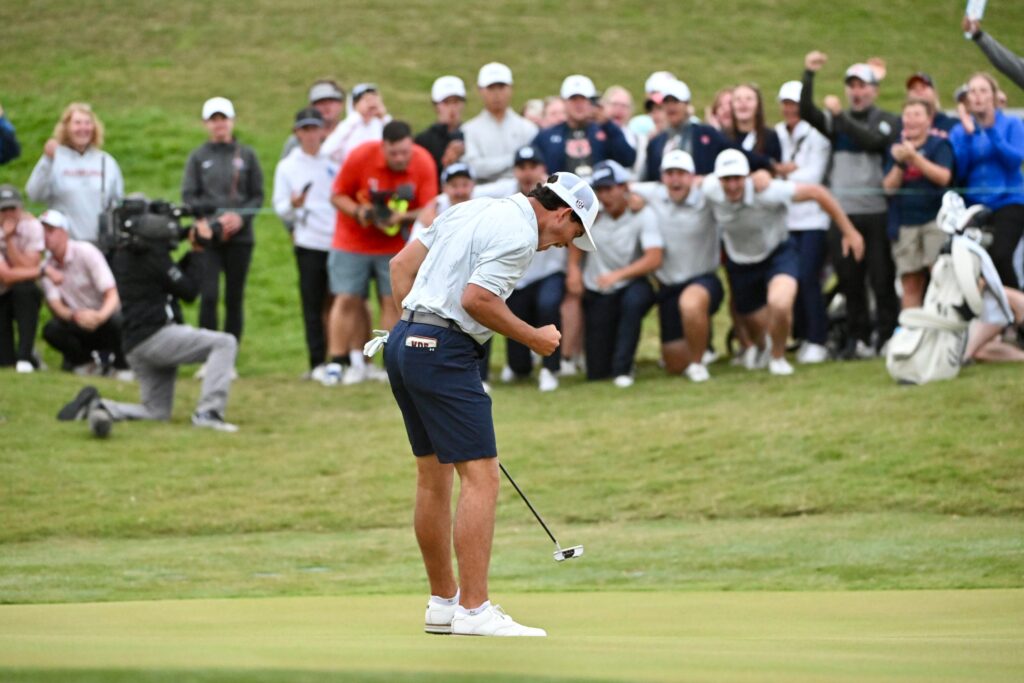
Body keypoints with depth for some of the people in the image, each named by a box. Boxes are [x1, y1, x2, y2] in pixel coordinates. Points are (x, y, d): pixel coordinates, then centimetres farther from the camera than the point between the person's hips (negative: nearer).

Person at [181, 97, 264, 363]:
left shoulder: (246, 155, 9)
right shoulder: (198, 157, 8)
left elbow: (257, 196, 7)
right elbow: (188, 196, 2)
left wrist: (240, 217, -11)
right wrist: (217, 216, -10)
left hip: (240, 236, 1)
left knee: (234, 299, 2)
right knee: (209, 296, -11)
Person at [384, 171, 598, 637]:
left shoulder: (472, 210, 18)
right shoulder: (520, 234, -10)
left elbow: (402, 264, 20)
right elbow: (476, 298, -20)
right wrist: (534, 338, -7)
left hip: (404, 340, 10)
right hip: (444, 352, -10)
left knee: (434, 476, 16)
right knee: (480, 476, -9)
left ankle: (442, 603, 22)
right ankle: (473, 611, -14)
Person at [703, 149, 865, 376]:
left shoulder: (767, 192, -32)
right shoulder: (710, 189, -23)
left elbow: (816, 193, -25)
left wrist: (848, 231, -20)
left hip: (776, 254, -4)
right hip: (740, 262, 4)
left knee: (780, 304, -33)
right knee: (756, 326, 15)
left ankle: (777, 357, -1)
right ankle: (761, 347, 57)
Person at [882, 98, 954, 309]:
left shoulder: (939, 145, 5)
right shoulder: (897, 149, 14)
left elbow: (943, 177, -9)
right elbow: (889, 186, 8)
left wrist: (915, 157, -15)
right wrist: (900, 163, -8)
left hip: (935, 218, -3)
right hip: (905, 225, 3)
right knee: (910, 285, 1)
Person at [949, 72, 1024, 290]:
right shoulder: (960, 131, 9)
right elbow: (958, 172, 0)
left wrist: (991, 130, -16)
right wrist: (968, 134, -8)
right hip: (973, 204, 3)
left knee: (1000, 256, -25)